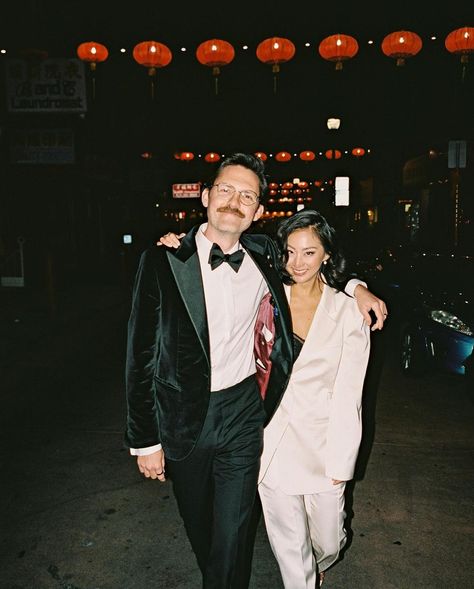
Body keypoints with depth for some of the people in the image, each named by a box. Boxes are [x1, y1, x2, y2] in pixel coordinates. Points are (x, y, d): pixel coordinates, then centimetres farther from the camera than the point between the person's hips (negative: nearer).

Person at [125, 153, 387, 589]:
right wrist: (145, 440, -6)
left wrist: (355, 286, 3)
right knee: (198, 526, 23)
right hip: (183, 419, 0)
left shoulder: (262, 256, -3)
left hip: (242, 414, 1)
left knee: (232, 533, 9)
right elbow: (141, 355, -9)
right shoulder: (163, 261, -12)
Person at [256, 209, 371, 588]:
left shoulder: (349, 311, -7)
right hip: (272, 439, 1)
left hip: (322, 439, 0)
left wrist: (340, 461, -7)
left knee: (328, 541, 16)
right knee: (288, 541, 11)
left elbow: (347, 395, -6)